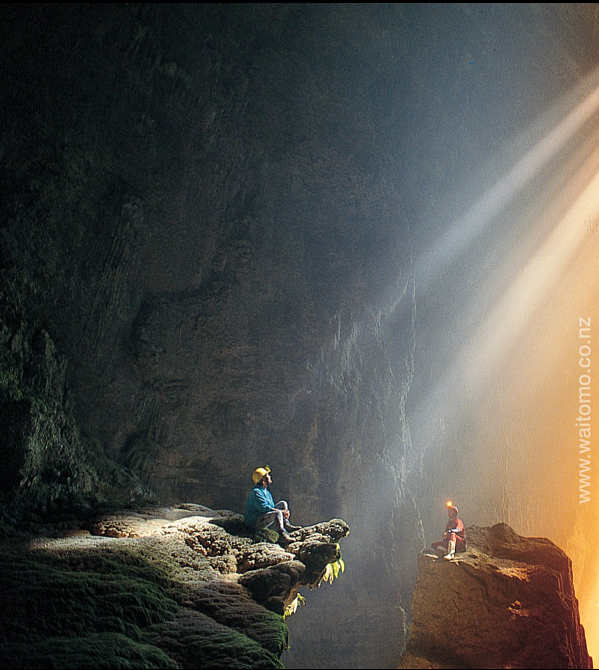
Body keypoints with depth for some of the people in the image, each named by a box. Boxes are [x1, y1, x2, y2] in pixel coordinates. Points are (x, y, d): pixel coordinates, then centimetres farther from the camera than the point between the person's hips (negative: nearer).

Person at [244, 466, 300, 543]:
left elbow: (272, 507, 15)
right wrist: (282, 511, -20)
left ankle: (286, 525, -4)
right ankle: (282, 533, -38)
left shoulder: (266, 491, 15)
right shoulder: (256, 492, -17)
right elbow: (264, 508, -25)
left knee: (283, 503, 8)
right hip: (254, 521, -10)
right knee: (278, 513, -32)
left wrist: (284, 512, -5)